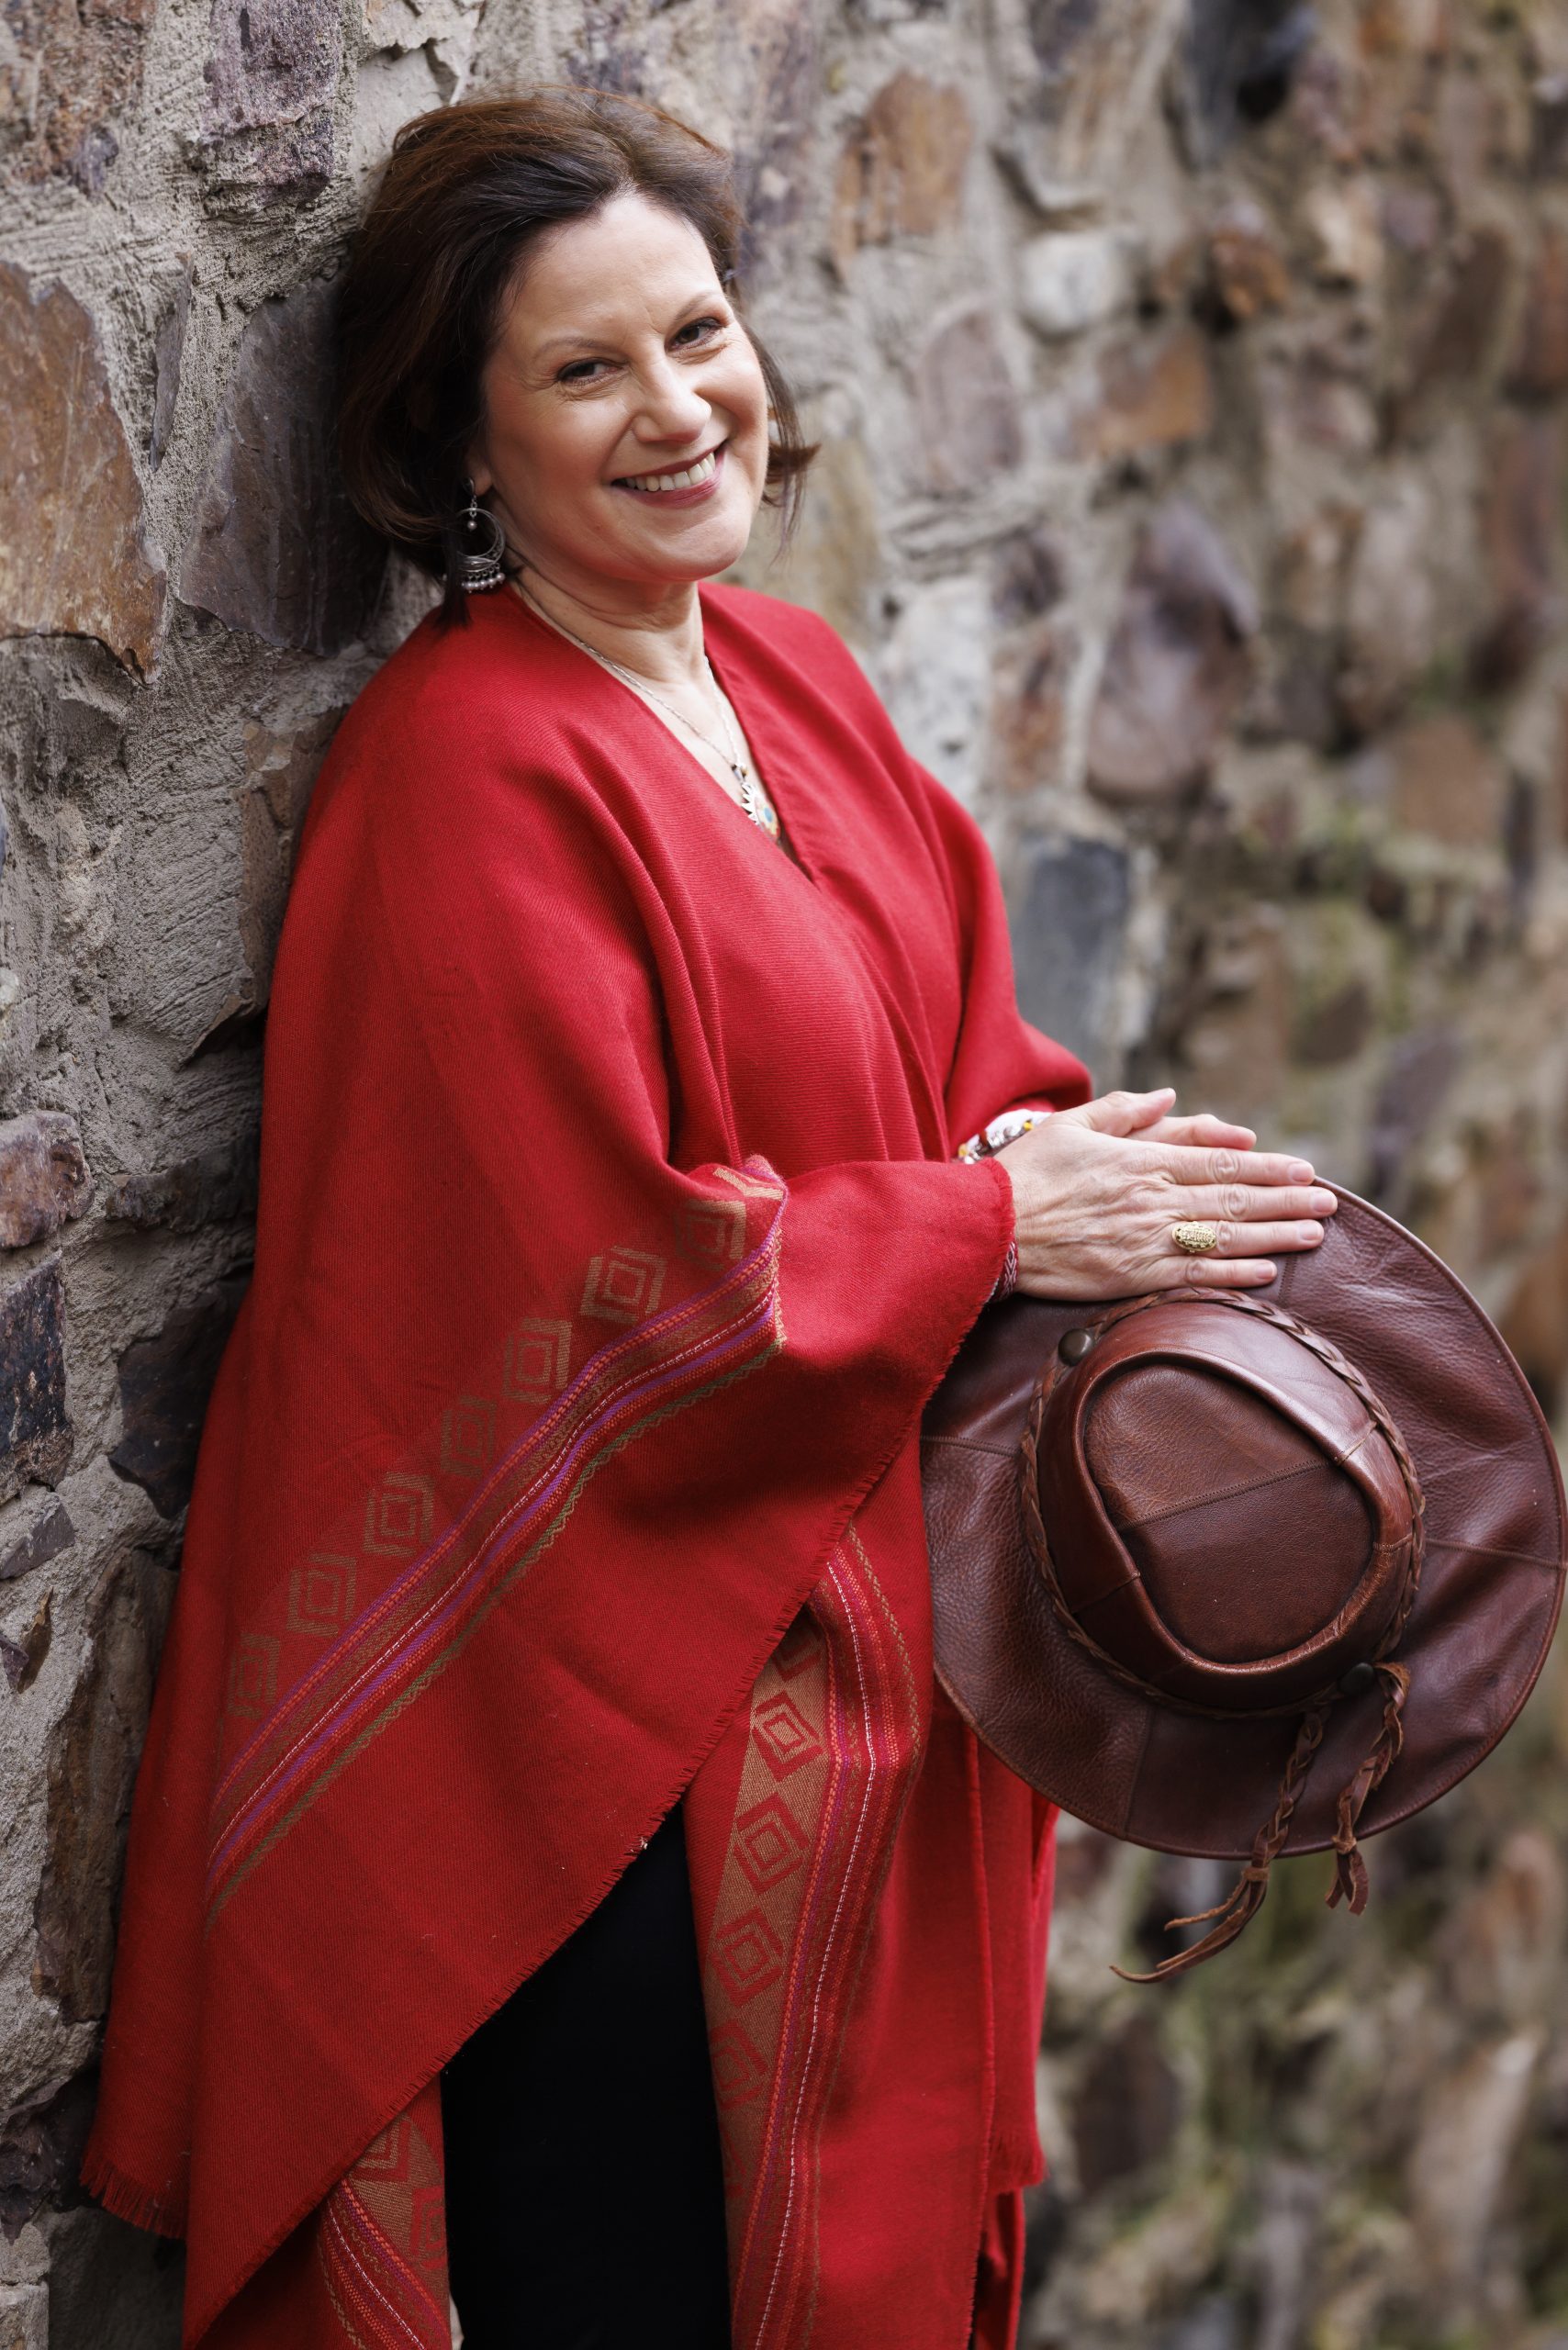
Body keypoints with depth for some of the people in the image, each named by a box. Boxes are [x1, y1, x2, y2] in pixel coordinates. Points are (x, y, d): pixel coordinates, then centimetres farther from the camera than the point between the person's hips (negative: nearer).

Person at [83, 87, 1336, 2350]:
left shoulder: (790, 674, 7)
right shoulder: (468, 768, -18)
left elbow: (943, 1043, 14)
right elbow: (606, 1287, -22)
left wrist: (1055, 1144, -8)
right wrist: (995, 1225, -15)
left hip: (864, 1633, 8)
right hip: (594, 1719, -8)